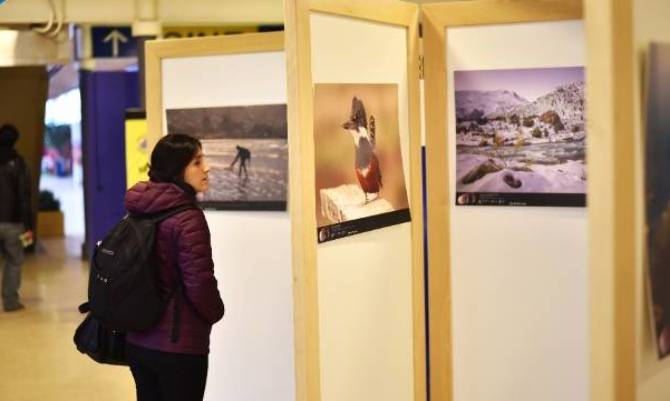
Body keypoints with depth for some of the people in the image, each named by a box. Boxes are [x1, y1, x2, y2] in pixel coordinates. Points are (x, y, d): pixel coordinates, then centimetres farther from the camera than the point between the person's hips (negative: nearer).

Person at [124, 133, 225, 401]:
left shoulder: (139, 212, 6)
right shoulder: (188, 218, -18)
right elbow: (199, 283, -20)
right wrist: (215, 313, -1)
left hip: (137, 340, 8)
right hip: (178, 346, -7)